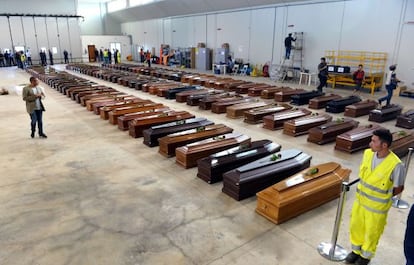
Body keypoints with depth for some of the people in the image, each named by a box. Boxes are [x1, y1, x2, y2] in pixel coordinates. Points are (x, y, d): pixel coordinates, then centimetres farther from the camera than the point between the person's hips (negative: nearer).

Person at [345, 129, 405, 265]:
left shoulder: (396, 165, -28)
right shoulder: (367, 153, -12)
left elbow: (398, 188, -12)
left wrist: (381, 197, -4)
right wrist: (363, 190, 5)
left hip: (377, 206, -5)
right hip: (360, 200, 5)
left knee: (371, 233, 16)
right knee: (355, 227, 21)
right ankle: (356, 250, 47)